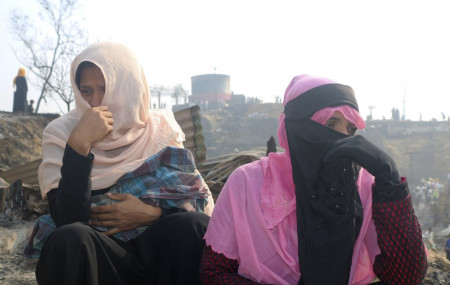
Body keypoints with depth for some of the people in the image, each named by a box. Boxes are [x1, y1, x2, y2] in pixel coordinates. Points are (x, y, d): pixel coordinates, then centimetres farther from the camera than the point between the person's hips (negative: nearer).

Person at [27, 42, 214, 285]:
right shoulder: (61, 134, -4)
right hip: (95, 254, -2)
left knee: (194, 225, -27)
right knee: (69, 239, -33)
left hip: (156, 251, 2)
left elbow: (200, 199, -1)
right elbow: (67, 220, -17)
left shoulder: (160, 129, 2)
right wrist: (79, 145, -25)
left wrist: (152, 213, -17)